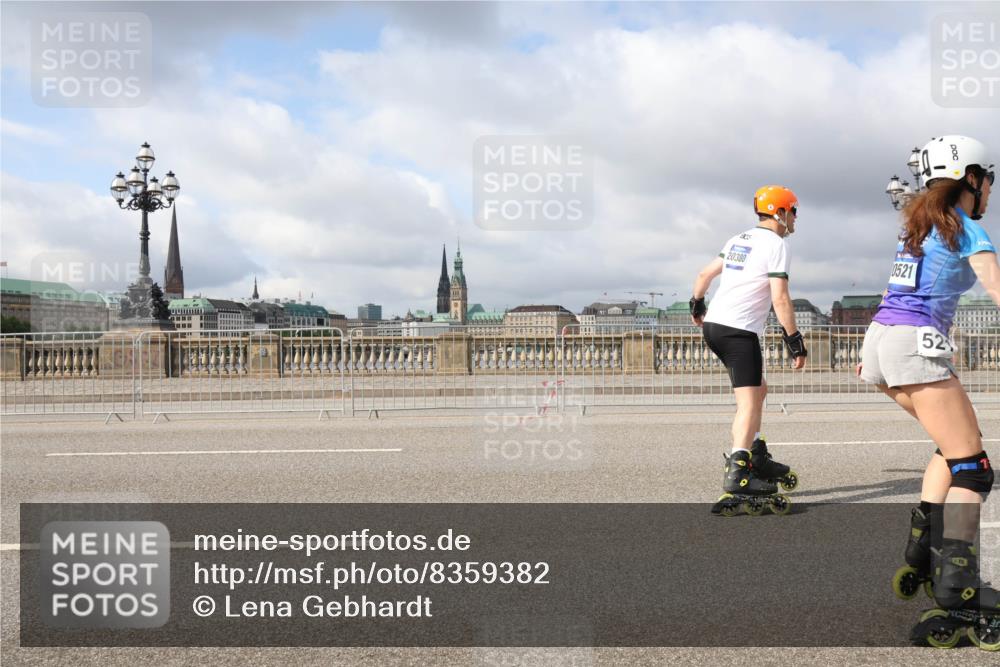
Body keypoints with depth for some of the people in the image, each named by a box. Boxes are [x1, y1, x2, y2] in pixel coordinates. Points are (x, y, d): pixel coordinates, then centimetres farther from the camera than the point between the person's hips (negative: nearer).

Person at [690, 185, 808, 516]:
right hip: (739, 330, -9)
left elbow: (705, 273, 24)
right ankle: (737, 476, -22)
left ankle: (758, 458, 22)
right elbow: (780, 298, -14)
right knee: (749, 402, -12)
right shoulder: (775, 244, -7)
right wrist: (794, 339, -9)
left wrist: (697, 304, 41)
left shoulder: (738, 239, 17)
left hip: (713, 324, 9)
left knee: (758, 390, 21)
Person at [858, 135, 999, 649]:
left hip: (881, 339, 9)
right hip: (917, 345, -9)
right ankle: (957, 598, -18)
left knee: (954, 447, 21)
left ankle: (919, 558, 19)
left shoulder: (918, 225, 22)